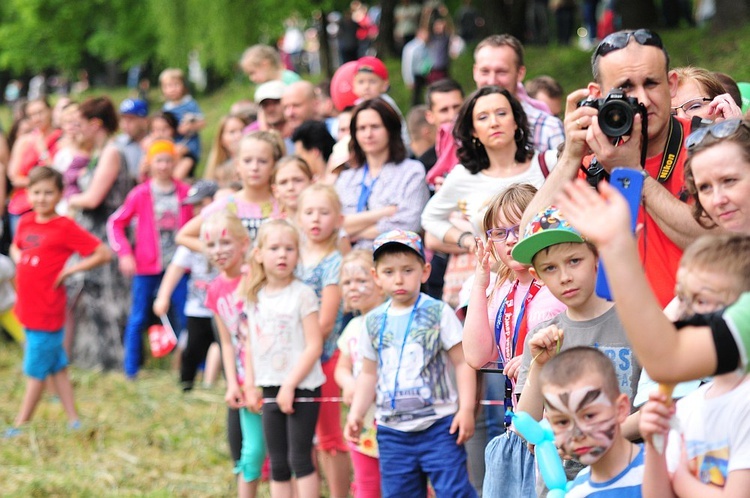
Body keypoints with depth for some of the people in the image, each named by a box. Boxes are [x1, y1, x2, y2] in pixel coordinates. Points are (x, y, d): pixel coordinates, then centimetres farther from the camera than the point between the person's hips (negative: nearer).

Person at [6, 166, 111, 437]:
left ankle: (19, 426, 6)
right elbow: (15, 247, 29)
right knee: (57, 367, 13)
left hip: (47, 311, -8)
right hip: (28, 308, 8)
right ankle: (73, 421, 20)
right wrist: (19, 259, 7)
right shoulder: (25, 222, 8)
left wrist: (69, 270, -13)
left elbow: (103, 253, -12)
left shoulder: (65, 227, -12)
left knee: (36, 369, 0)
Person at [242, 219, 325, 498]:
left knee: (300, 459, -6)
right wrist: (250, 385, 8)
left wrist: (290, 385, -15)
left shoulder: (302, 294, -9)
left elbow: (314, 346, -13)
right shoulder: (254, 297, 7)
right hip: (271, 390, 6)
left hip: (301, 387, -6)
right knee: (277, 464, 9)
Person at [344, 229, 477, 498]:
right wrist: (356, 414, 9)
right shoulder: (374, 321, 8)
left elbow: (462, 363, -5)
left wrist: (466, 409, -12)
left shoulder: (438, 313, -4)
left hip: (438, 425, -4)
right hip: (392, 431, 4)